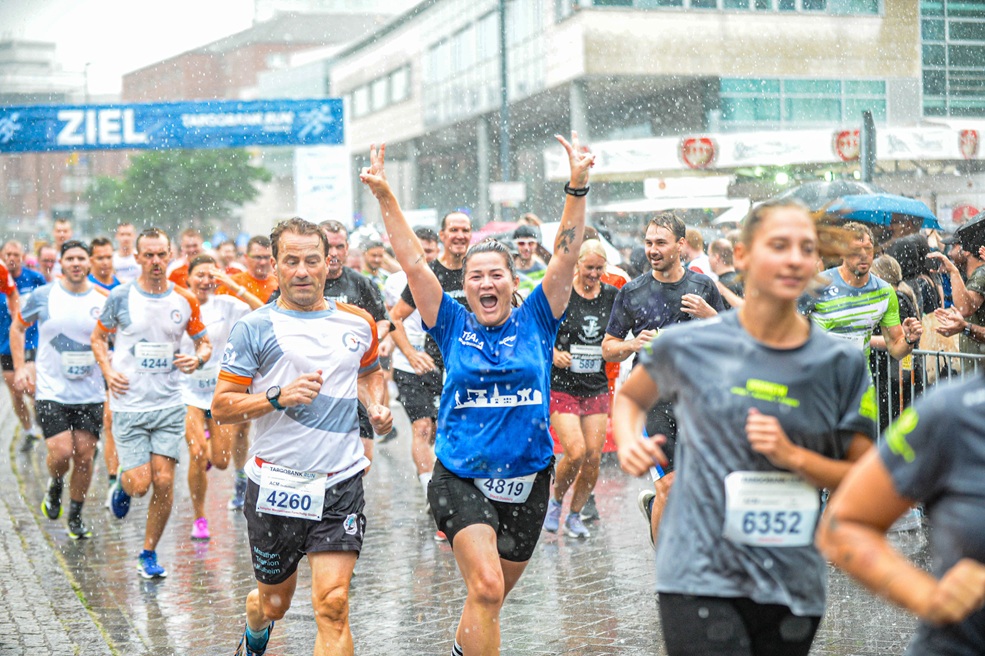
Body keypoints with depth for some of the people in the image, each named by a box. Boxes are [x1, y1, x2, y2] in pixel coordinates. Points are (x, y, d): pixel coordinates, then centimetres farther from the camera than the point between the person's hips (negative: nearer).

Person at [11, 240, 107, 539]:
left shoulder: (103, 300, 0)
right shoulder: (43, 296, -2)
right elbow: (18, 328, 12)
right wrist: (19, 366, 2)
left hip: (91, 393, 2)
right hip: (51, 391, -1)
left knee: (84, 455, 3)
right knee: (61, 452, -13)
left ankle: (75, 516, 22)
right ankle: (54, 486, 22)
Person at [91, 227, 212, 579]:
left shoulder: (185, 300, 2)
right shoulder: (121, 296, -4)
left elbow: (205, 343, 14)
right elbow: (98, 338, 9)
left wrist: (197, 359, -8)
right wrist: (108, 371, -7)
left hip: (169, 405, 2)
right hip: (129, 404, -2)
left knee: (164, 482, -2)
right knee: (140, 484, -6)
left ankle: (149, 553, 16)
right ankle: (122, 484, 32)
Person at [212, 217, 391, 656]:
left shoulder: (357, 323, 7)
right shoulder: (253, 328, -5)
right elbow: (221, 408, -6)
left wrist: (376, 406, 8)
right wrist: (278, 398, -21)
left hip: (340, 485, 1)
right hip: (275, 485, -1)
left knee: (332, 605, -13)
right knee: (274, 603, 17)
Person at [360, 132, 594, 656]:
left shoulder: (535, 322, 3)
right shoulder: (453, 325, 1)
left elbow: (566, 256, -5)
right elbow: (413, 262, -4)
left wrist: (578, 187, -13)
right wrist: (385, 198, -11)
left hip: (526, 484, 2)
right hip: (460, 480, -2)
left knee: (489, 598, 15)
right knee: (485, 587, -22)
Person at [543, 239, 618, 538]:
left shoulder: (612, 296, 4)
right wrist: (554, 353, -17)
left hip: (597, 388, 4)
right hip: (562, 387, -4)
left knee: (594, 457, 1)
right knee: (575, 452, -16)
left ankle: (574, 515, 21)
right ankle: (554, 502, 12)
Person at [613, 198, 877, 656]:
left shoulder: (840, 364, 0)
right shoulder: (687, 345, -2)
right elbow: (630, 397, 18)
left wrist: (793, 456, -13)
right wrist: (628, 445, -3)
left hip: (794, 582, 3)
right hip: (700, 579, -2)